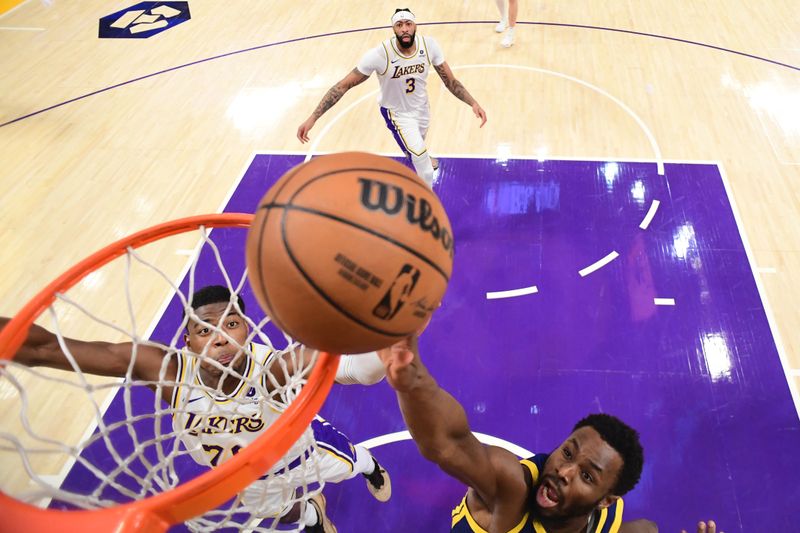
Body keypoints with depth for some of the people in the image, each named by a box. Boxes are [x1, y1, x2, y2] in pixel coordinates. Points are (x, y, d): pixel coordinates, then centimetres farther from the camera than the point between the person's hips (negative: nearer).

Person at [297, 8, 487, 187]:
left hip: (421, 105, 5)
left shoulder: (429, 45, -24)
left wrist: (473, 103, -28)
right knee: (420, 155, -18)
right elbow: (344, 85, -31)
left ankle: (418, 154, 72)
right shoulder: (379, 55, -35)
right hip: (397, 112, -4)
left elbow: (450, 81, -12)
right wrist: (312, 118, -37)